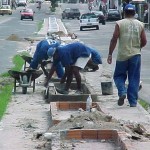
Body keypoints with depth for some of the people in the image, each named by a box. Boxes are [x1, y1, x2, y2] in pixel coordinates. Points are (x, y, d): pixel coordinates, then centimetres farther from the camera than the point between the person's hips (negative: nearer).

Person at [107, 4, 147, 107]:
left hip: (122, 56, -2)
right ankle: (133, 102, 6)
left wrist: (110, 54, -1)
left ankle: (122, 92, -10)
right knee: (134, 79, 8)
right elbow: (144, 42, 4)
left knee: (119, 76, 14)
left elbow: (114, 39, -7)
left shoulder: (120, 24, -3)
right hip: (136, 55, 2)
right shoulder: (140, 25, 4)